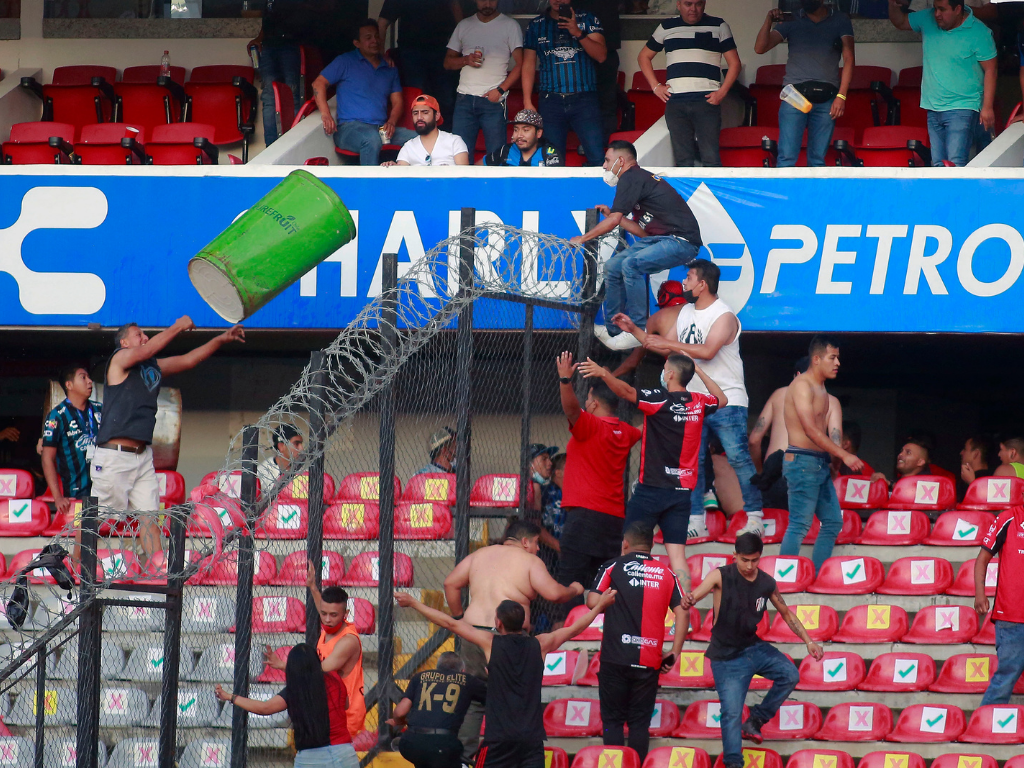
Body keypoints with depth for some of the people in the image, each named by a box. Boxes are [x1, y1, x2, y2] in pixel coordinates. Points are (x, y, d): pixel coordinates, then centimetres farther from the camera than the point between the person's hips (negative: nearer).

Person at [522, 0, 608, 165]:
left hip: (584, 100, -1)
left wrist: (578, 33, -14)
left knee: (597, 158, -12)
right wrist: (527, 102, 5)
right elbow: (529, 64, 13)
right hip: (551, 100, 1)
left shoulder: (587, 20, 9)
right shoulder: (536, 26, 13)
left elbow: (601, 55, -1)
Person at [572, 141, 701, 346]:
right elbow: (644, 231, 20)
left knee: (631, 264, -29)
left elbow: (613, 221, -12)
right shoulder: (641, 178, 21)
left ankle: (638, 330, -25)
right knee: (613, 266, 8)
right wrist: (611, 214, 20)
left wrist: (582, 239, -1)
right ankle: (613, 330, 14)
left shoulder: (631, 178, -9)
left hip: (681, 240, -10)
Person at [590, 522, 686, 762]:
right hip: (649, 661, 2)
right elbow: (682, 613, 1)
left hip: (615, 658, -2)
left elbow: (593, 602, -6)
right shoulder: (666, 574, 8)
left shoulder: (612, 567, 1)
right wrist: (675, 652, 5)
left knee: (613, 721, 4)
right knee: (640, 723, 7)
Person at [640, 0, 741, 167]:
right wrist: (655, 86, 10)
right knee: (683, 160, 2)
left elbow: (734, 63, 8)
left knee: (710, 158, -10)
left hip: (707, 101, -2)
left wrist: (722, 92, -5)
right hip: (675, 102, 2)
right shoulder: (666, 28, 14)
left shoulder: (718, 26, 9)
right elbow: (644, 57, 23)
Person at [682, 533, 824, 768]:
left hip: (754, 647, 4)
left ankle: (755, 721, 2)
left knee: (790, 675, -15)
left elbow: (787, 614, 13)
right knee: (732, 712, -10)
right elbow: (697, 594, -29)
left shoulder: (767, 584, -1)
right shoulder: (721, 576, -14)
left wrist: (808, 641, 4)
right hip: (726, 657, -4)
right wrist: (688, 601, -55)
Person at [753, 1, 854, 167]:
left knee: (818, 159, 2)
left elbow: (848, 58, 2)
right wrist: (768, 22, -14)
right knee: (786, 157, -9)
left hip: (825, 97, 0)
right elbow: (760, 48, 3)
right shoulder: (792, 20, 8)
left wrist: (841, 96, -8)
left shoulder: (840, 21, 7)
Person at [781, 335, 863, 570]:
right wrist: (844, 455, -22)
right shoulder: (802, 385, -13)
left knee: (833, 522, 10)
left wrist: (830, 461, 13)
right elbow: (811, 430, -21)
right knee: (799, 525, -11)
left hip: (820, 464, 10)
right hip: (803, 461, -10)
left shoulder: (820, 388, 17)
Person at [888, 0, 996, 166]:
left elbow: (990, 70, -7)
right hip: (933, 109, 6)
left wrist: (987, 107, -11)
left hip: (962, 109, -6)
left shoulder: (979, 33, -10)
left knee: (956, 163, -19)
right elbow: (899, 22, 20)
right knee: (938, 165, 5)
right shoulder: (928, 19, 5)